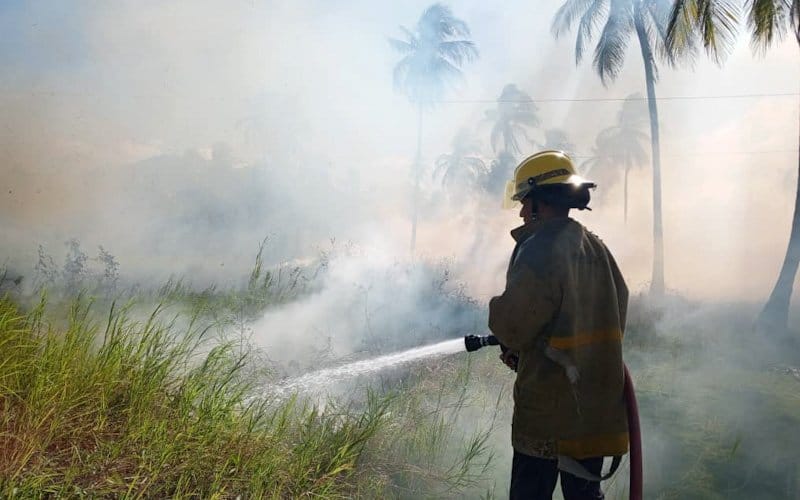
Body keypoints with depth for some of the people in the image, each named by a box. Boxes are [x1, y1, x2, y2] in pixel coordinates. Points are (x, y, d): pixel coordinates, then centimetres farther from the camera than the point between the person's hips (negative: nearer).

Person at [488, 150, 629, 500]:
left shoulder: (540, 249, -15)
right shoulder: (597, 248, 9)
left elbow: (511, 325, -21)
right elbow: (616, 316, 15)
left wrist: (496, 310, 4)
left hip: (549, 409, -7)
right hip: (598, 406, 8)